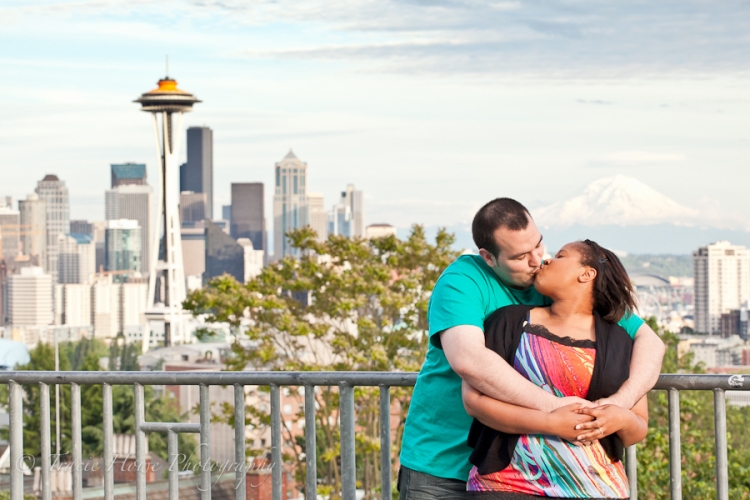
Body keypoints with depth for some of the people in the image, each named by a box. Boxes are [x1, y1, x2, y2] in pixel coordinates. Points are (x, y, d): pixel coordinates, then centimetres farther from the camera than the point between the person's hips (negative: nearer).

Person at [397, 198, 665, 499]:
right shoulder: (462, 281, -15)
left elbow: (649, 341, -2)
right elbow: (468, 359, -34)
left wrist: (621, 402, -21)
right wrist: (552, 406, -33)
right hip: (442, 468, -4)